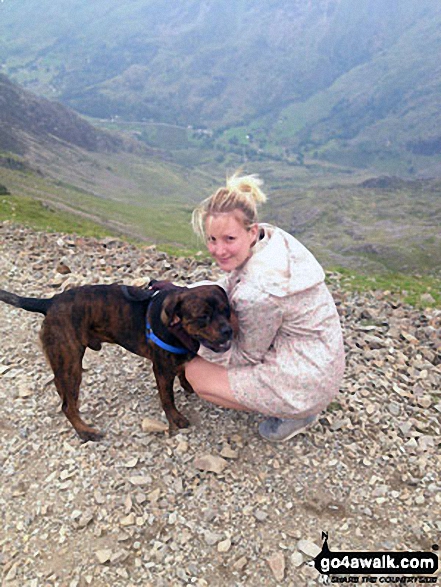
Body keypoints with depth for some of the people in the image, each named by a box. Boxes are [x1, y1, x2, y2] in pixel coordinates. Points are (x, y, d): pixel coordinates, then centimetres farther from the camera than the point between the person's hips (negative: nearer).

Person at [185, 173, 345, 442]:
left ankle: (294, 414, 7)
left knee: (196, 373, -2)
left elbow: (249, 355, -15)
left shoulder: (260, 289, -34)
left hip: (306, 384, -9)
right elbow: (232, 284, 8)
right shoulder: (269, 237, -9)